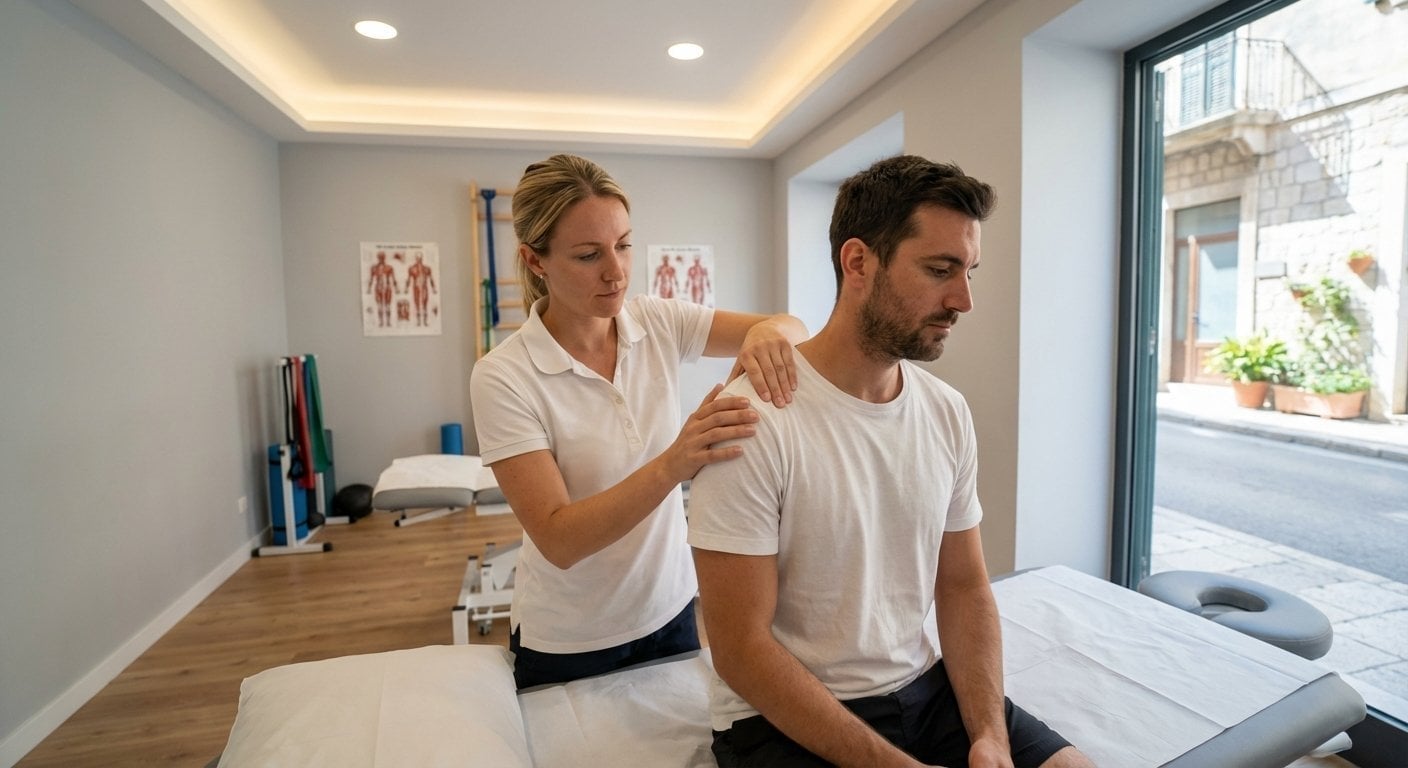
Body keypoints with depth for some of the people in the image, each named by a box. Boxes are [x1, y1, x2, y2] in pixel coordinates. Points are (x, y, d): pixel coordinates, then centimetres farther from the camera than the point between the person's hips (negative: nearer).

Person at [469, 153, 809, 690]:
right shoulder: (503, 377, -21)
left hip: (670, 609, 4)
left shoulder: (658, 323, -10)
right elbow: (558, 540, -26)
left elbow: (794, 329, -10)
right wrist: (673, 463, -40)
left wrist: (771, 332, -34)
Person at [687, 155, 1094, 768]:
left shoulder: (948, 413, -2)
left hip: (925, 687, 6)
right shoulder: (753, 419, -22)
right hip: (784, 717, -5)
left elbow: (964, 586, 6)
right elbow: (741, 649, -20)